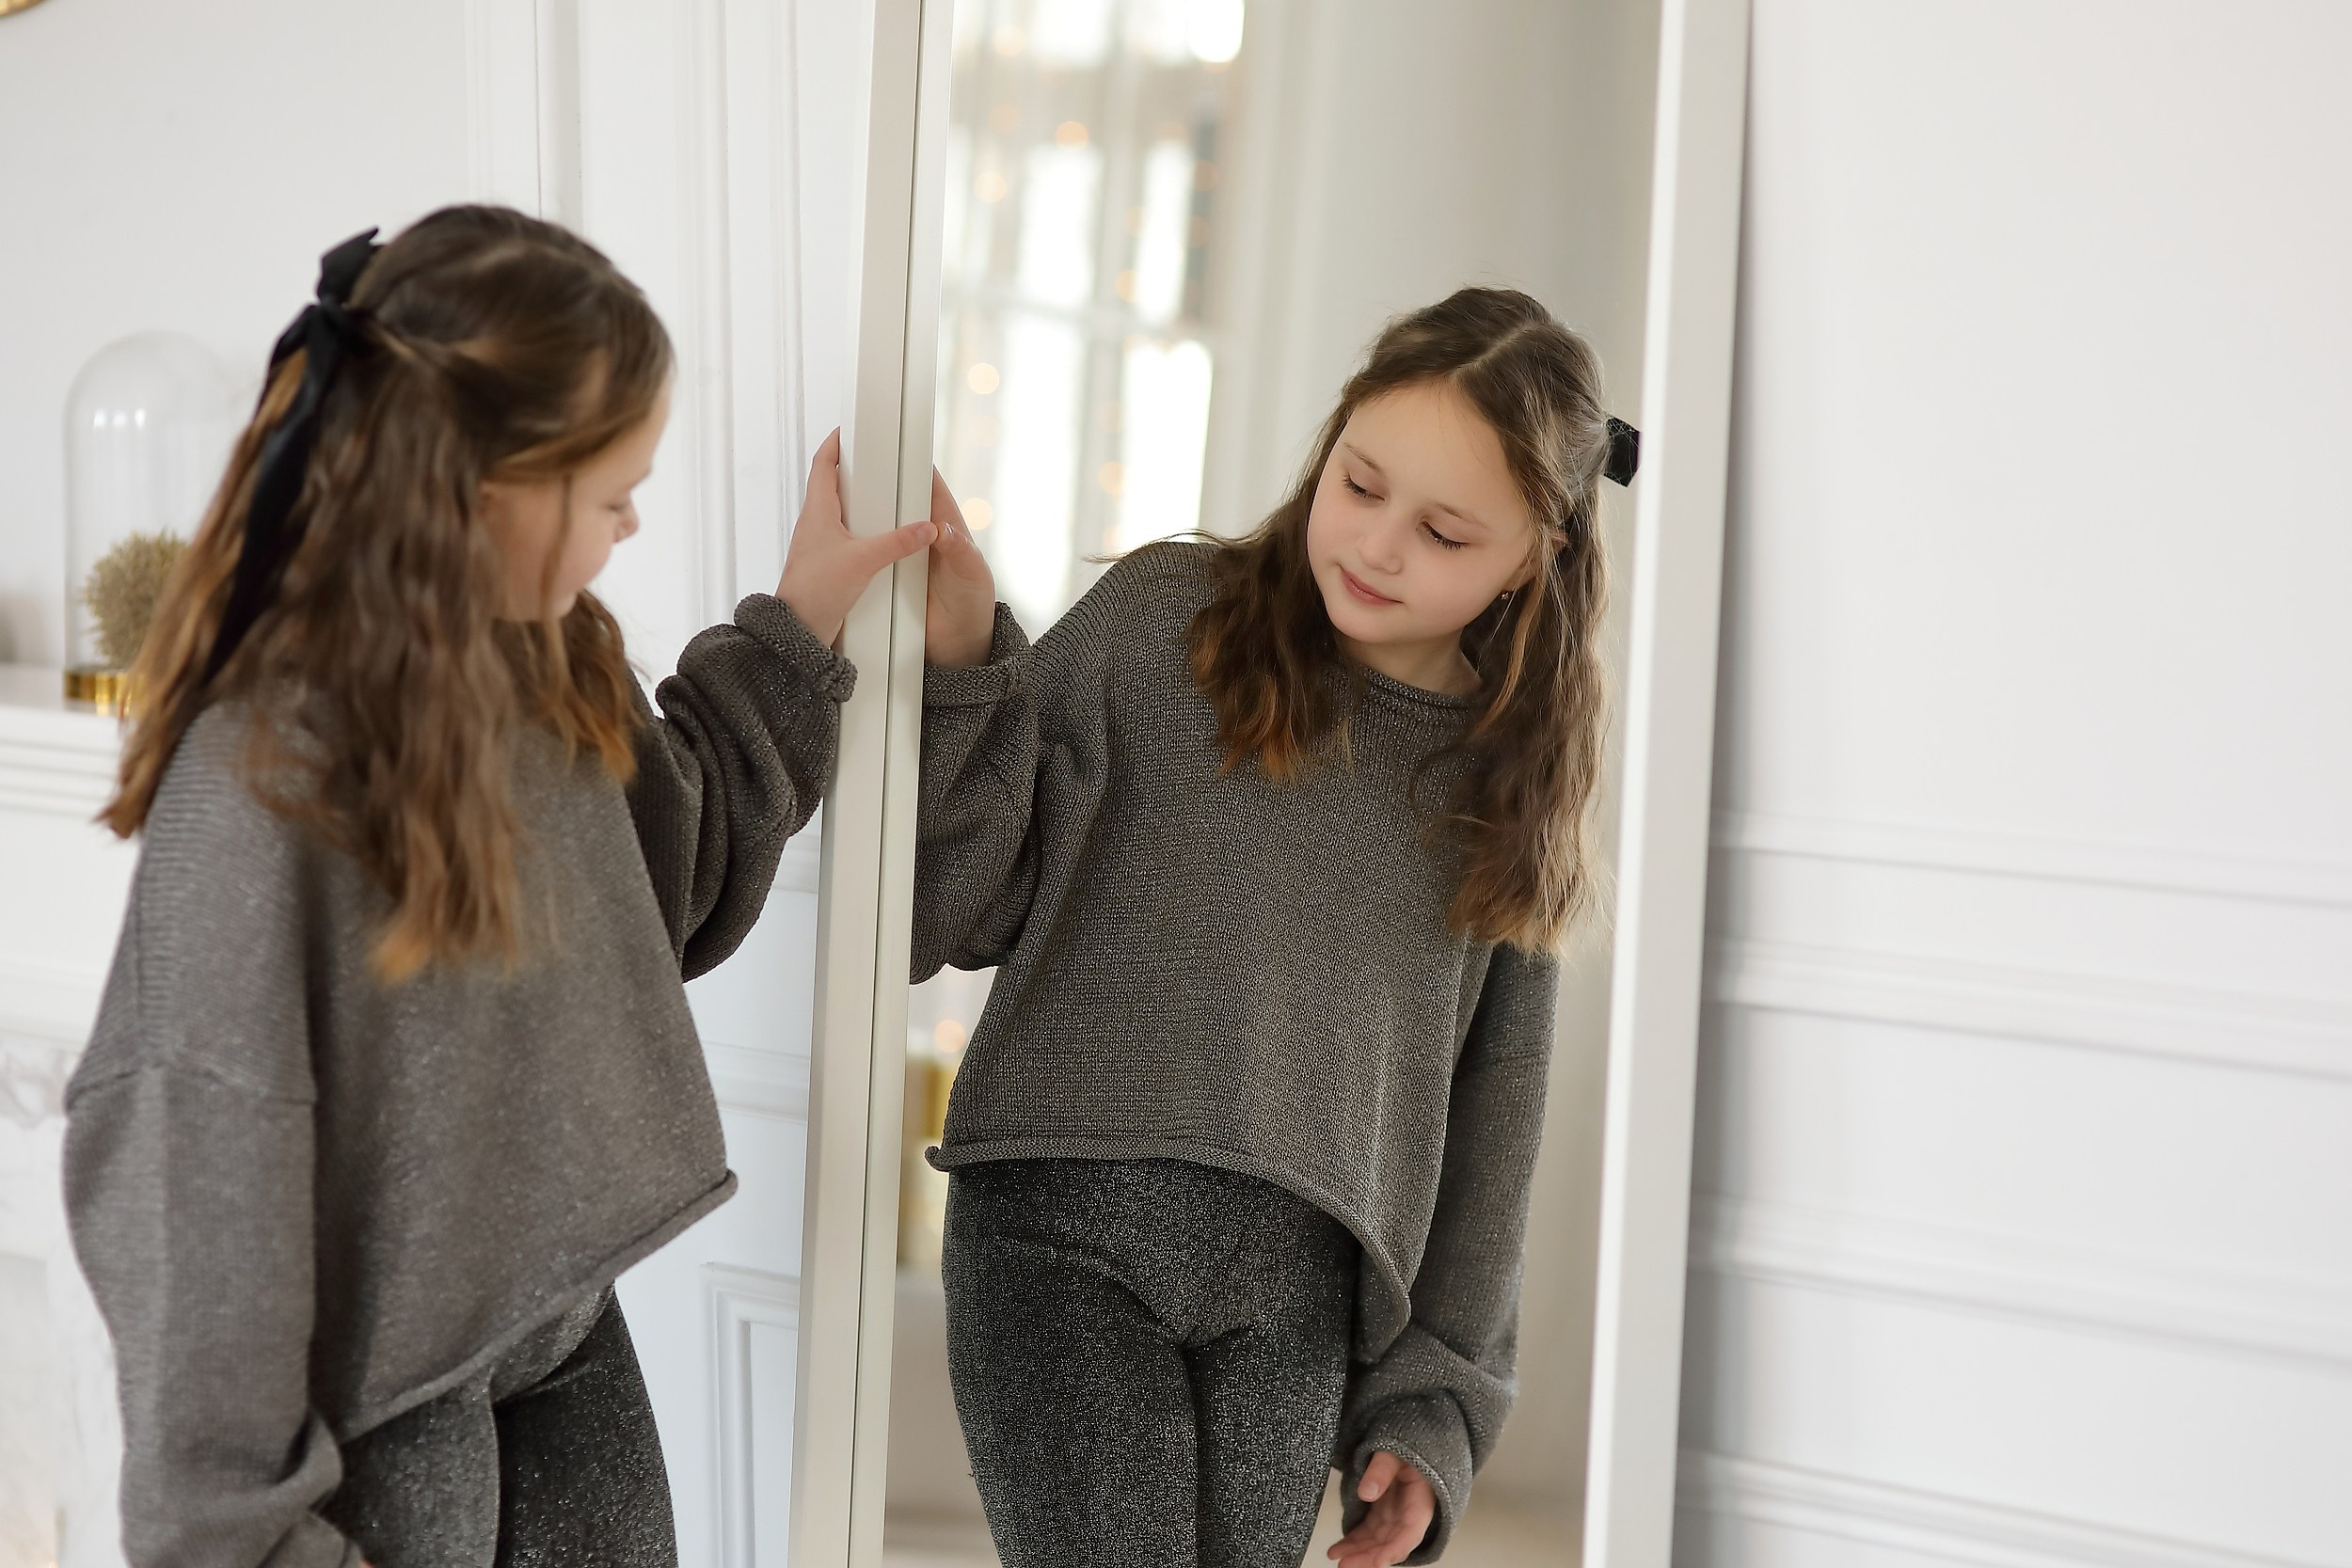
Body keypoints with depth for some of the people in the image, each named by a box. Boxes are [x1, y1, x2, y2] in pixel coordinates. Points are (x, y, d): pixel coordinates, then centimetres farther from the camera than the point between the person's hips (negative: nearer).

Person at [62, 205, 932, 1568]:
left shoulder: (553, 665, -5)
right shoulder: (264, 782, -27)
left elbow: (672, 903, 11)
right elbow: (200, 1191, -22)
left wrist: (793, 636, 5)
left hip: (568, 1331, 7)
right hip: (381, 1393, -6)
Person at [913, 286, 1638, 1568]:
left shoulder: (1511, 779, 9)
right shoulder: (1160, 619, 0)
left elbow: (1490, 1115, 12)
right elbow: (976, 911, 0)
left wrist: (1434, 1405, 11)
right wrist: (963, 674, -14)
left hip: (1299, 1302, 3)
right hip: (1066, 1233, -3)